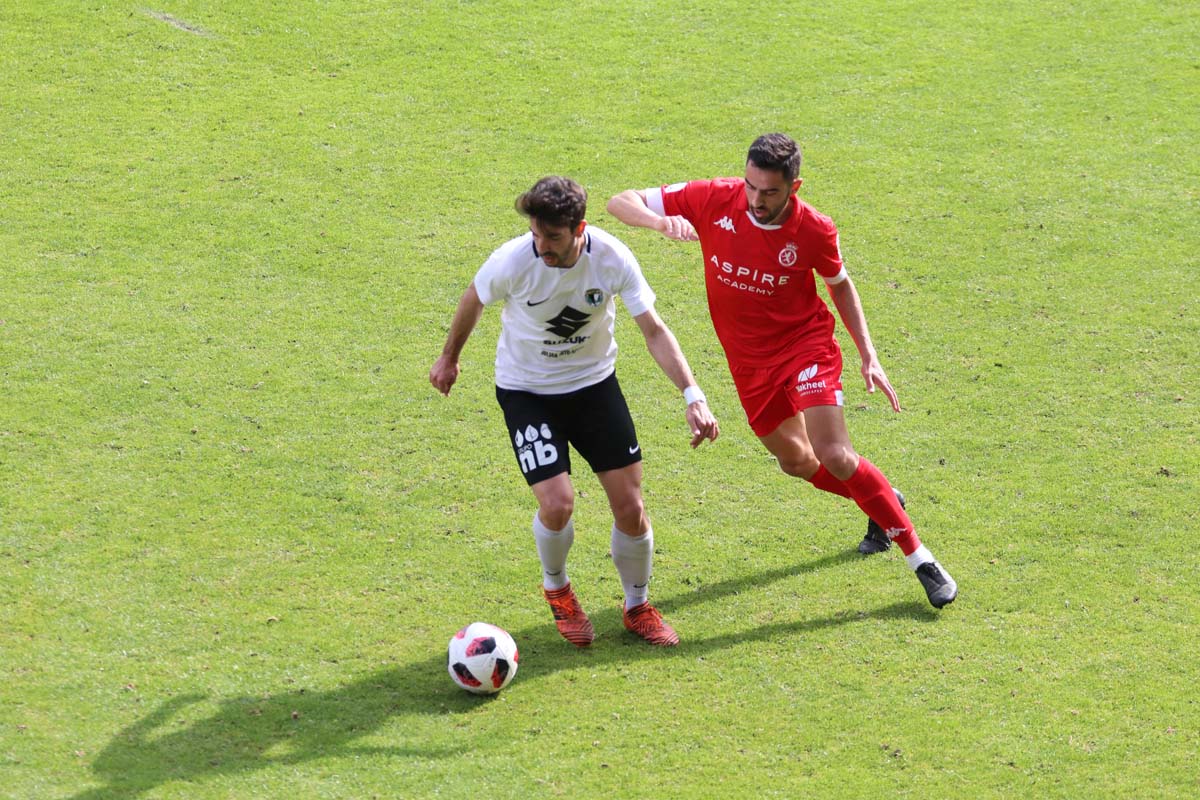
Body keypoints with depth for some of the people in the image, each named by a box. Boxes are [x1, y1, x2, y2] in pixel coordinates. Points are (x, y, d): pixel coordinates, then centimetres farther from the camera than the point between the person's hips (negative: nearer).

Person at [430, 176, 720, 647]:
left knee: (630, 508, -2)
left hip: (594, 382, 2)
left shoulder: (612, 258, -22)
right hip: (527, 390, -2)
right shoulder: (512, 262, -25)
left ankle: (637, 606, 25)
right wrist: (449, 358, 13)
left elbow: (654, 330, -16)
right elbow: (473, 301, -3)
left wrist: (693, 396, -26)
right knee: (557, 503, -18)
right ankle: (556, 589, 15)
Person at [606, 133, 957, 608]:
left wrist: (867, 355, -2)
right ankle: (883, 504, 45)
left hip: (806, 346, -4)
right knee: (796, 462, 16)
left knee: (835, 457, -20)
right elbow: (621, 203, -14)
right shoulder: (713, 201, -17)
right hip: (750, 363, 4)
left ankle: (921, 560, -7)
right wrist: (660, 221, -36)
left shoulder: (814, 231, -18)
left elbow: (840, 284, 3)